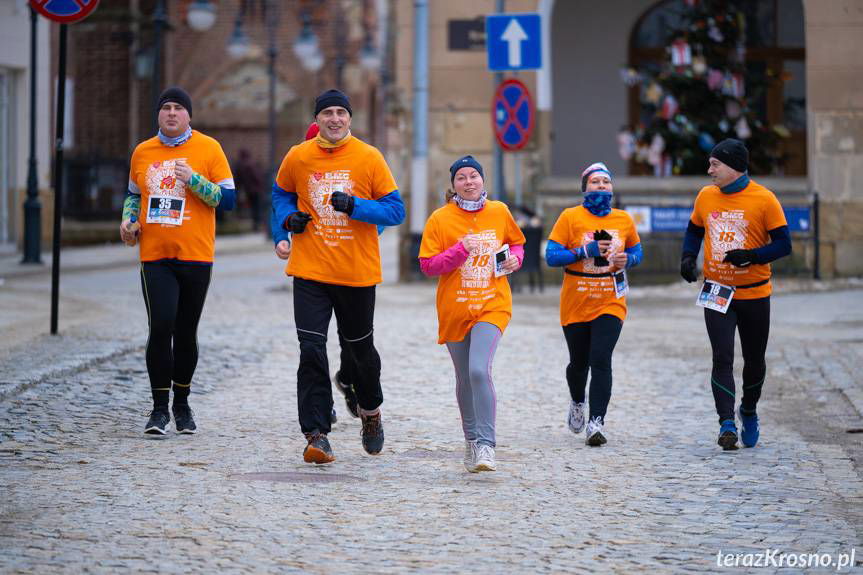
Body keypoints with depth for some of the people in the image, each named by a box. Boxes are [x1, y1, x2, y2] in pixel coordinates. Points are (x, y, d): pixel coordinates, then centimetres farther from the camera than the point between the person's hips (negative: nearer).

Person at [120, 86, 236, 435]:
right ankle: (159, 408, -3)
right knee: (160, 328, -12)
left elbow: (228, 198, -4)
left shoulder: (208, 148, -1)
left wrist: (193, 180, -17)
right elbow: (134, 194, 23)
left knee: (186, 334, 8)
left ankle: (182, 404, 24)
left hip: (195, 256, -1)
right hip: (155, 256, 1)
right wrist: (128, 220, 3)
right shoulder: (143, 152, 8)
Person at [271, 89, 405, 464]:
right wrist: (288, 218, 1)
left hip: (357, 273, 0)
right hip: (310, 272, 0)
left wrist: (354, 206, -18)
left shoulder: (369, 158, -3)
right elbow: (281, 193, 22)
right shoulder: (298, 157, 2)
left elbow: (395, 210, -3)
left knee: (360, 348, 14)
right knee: (311, 352, -11)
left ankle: (370, 412, 41)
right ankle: (316, 435, -10)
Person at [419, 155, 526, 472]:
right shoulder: (440, 219, -3)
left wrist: (515, 258, -1)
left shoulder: (499, 211, 4)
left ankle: (486, 445, -19)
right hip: (454, 309, 1)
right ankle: (471, 441, 28)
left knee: (479, 370, -21)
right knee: (465, 378, 11)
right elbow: (427, 265, -5)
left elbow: (516, 242, 21)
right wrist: (460, 250, -18)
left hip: (492, 305, -1)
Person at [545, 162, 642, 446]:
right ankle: (577, 402, 45)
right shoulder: (570, 217, -5)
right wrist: (587, 251, -20)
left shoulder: (624, 219, 4)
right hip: (576, 304, 0)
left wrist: (627, 260, -6)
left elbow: (637, 251, 18)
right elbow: (551, 255, -10)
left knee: (601, 360, -16)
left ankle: (596, 423, -15)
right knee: (579, 363, 13)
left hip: (610, 303, 0)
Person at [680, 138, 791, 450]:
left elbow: (783, 244, -8)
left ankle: (749, 411, 36)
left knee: (754, 360, 12)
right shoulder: (706, 196, 2)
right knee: (722, 358, -11)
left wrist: (752, 256, -24)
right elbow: (694, 231, 18)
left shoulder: (764, 199, -10)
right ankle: (727, 423, -13)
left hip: (754, 295, -2)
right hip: (716, 293, 2)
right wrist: (688, 257, -1)